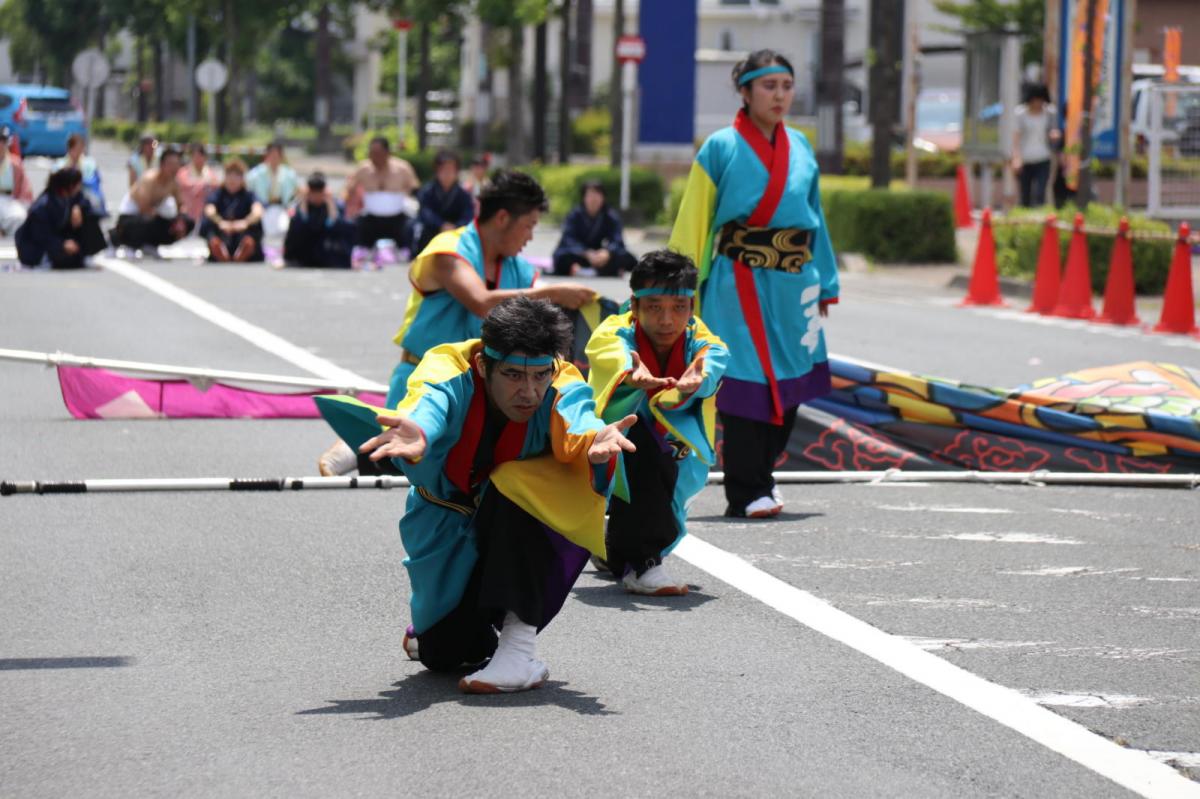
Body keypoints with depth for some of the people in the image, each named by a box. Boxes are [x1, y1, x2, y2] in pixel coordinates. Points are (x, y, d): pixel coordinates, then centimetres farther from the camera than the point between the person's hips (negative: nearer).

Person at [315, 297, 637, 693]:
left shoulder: (562, 388, -28)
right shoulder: (449, 373, -29)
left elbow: (576, 425, -49)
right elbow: (428, 407, -51)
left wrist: (595, 444, -75)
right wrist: (416, 435, -76)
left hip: (523, 524, -1)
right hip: (449, 524, 1)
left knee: (513, 484, -35)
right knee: (442, 652, -4)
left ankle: (520, 645, -29)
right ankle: (431, 623, 36)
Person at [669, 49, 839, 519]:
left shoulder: (799, 148, 12)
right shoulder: (721, 148, -1)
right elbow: (693, 222, -1)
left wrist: (824, 284, 14)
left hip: (793, 284, 5)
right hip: (740, 285, -5)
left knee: (788, 383, 8)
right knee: (746, 382, -6)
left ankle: (760, 473, 26)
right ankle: (746, 493, 0)